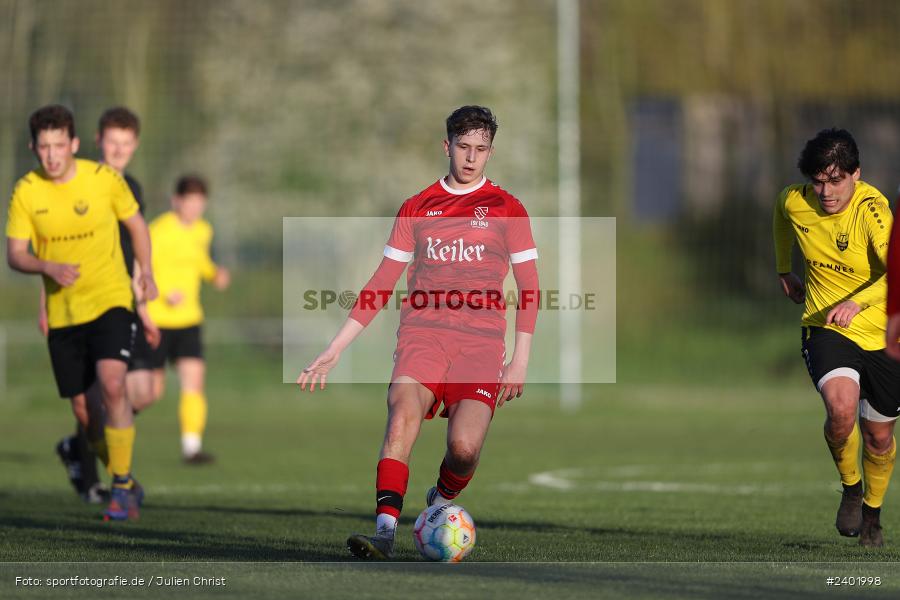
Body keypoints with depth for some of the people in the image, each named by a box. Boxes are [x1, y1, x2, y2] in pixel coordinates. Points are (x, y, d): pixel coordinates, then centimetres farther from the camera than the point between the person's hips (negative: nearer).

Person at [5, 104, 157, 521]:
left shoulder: (105, 179, -7)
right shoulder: (26, 192, -5)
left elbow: (135, 223, 10)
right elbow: (15, 255, -5)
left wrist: (146, 273, 1)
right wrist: (49, 268, -24)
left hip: (110, 301, -3)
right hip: (61, 312, 3)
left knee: (111, 386, -24)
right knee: (84, 411, 6)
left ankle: (121, 489, -15)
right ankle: (127, 482, 27)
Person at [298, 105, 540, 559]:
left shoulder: (506, 209, 9)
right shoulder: (416, 209, 14)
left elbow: (529, 290, 10)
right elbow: (380, 287, 17)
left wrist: (520, 362, 1)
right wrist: (335, 350, 12)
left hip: (480, 343, -1)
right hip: (421, 334, 1)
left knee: (465, 445, -21)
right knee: (402, 416, -27)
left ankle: (442, 501, 13)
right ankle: (385, 531, -36)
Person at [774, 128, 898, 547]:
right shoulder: (794, 202, -8)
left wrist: (857, 302, -50)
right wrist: (784, 272, 24)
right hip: (826, 329, 1)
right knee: (841, 409, -27)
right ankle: (850, 487, 3)